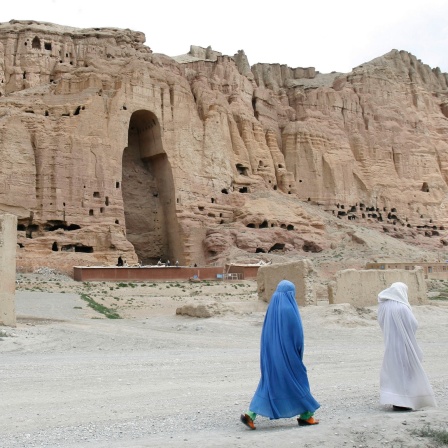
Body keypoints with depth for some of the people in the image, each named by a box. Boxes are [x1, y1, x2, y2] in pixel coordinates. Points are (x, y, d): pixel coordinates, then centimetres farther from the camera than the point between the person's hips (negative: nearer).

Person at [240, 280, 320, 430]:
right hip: (287, 352, -6)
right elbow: (298, 333, -13)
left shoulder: (271, 308, 7)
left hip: (271, 353, 6)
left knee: (268, 381, 8)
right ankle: (306, 415, 22)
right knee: (297, 380, 10)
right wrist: (298, 353, 0)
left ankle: (250, 415, -3)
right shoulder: (290, 309, -14)